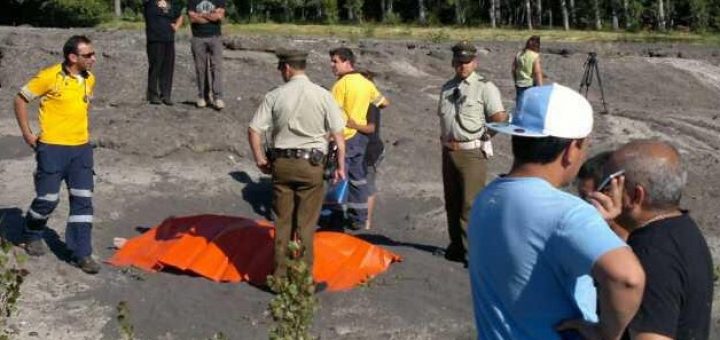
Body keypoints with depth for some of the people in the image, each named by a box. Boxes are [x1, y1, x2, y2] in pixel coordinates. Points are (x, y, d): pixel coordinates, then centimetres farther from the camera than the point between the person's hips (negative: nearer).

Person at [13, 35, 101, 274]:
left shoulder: (89, 79, 4)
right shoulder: (50, 77, -14)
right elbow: (21, 99, -5)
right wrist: (27, 133, -6)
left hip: (81, 148, 5)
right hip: (52, 147, -5)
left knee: (83, 200, 1)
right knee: (47, 199, 1)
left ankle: (82, 253, 6)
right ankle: (32, 236, 30)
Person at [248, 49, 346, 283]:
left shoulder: (275, 96, -3)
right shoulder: (322, 95, -5)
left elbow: (253, 130, -3)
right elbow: (338, 134, -5)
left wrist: (260, 160, 9)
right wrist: (340, 166, 4)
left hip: (281, 163, 1)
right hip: (311, 165, -1)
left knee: (282, 221, 11)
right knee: (305, 224, 6)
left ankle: (280, 274, 17)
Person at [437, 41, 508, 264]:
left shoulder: (484, 87, -8)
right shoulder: (447, 88, 13)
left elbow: (500, 118, -12)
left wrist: (482, 132, -1)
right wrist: (446, 140, 13)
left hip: (472, 152, -7)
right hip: (449, 151, 7)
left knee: (470, 203, -7)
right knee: (452, 201, 15)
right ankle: (456, 245, 29)